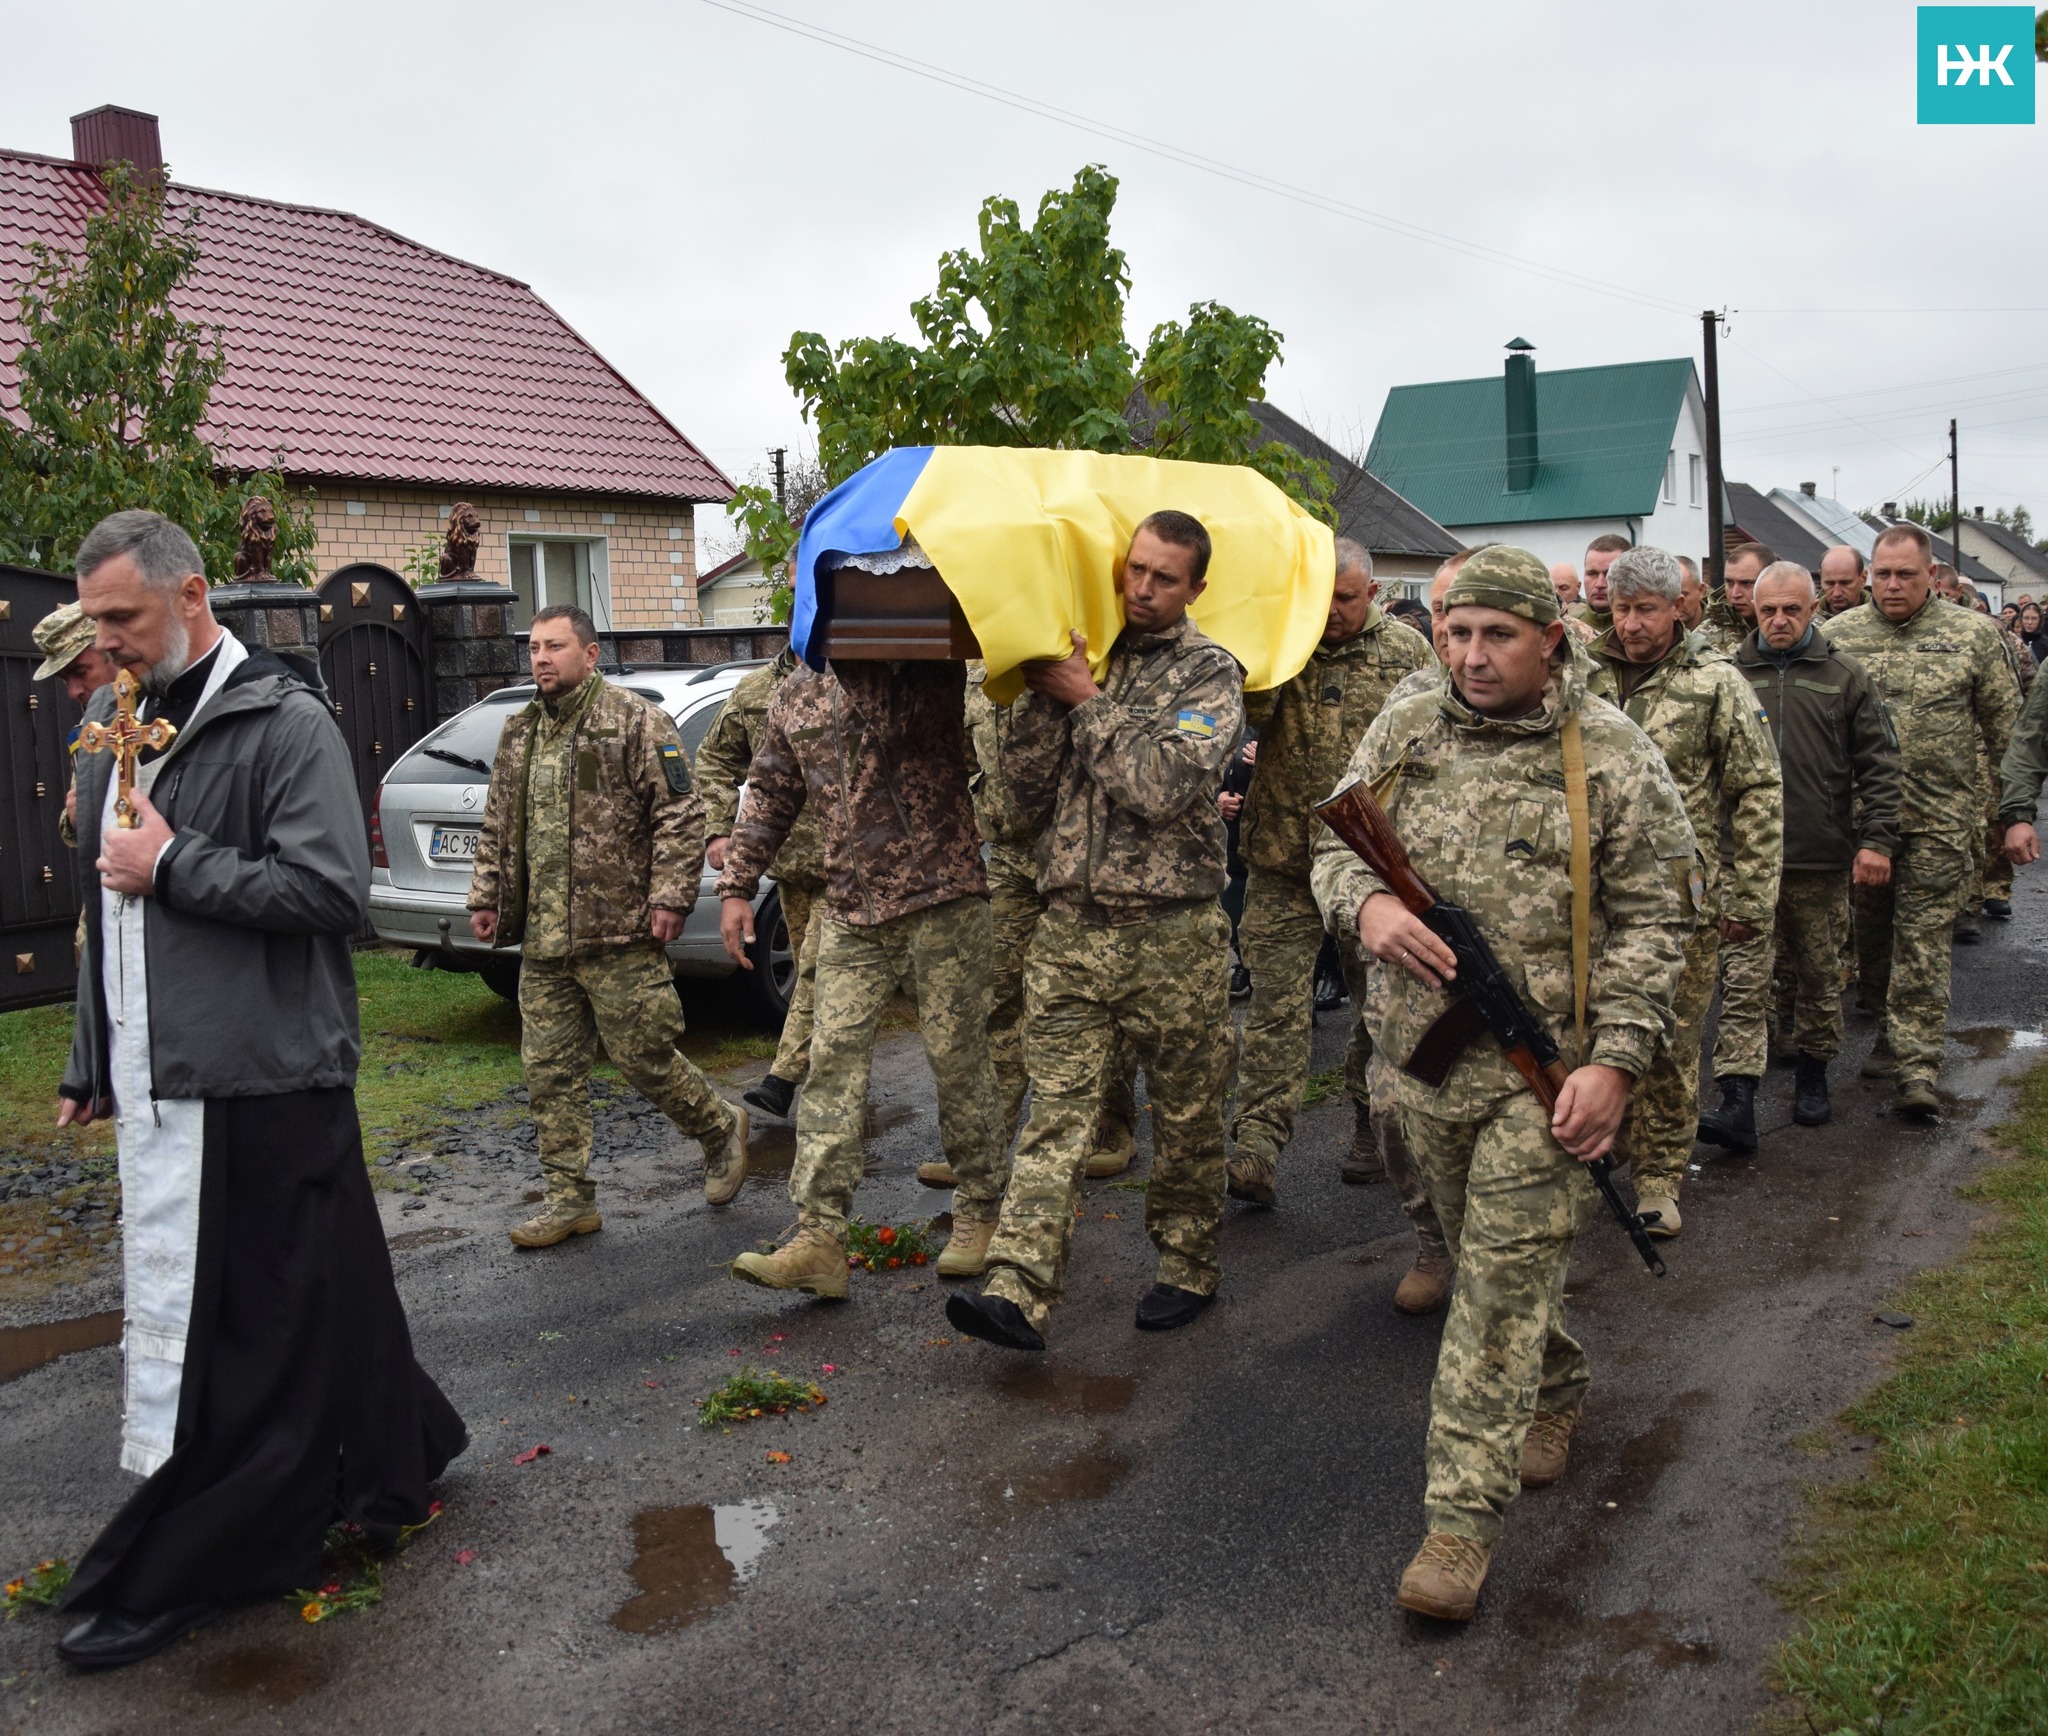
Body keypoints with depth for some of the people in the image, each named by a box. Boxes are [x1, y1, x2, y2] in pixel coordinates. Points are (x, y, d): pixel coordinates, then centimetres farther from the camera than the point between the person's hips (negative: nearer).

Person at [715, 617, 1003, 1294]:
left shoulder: (932, 671, -2)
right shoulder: (795, 695, 13)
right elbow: (770, 794, 18)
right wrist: (737, 884, 13)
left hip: (941, 901, -4)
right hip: (849, 914, 4)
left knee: (958, 1061, 4)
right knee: (833, 1064, -2)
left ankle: (978, 1213, 21)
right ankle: (818, 1238, -1)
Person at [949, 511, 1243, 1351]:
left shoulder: (1210, 672, -1)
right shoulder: (1079, 655, 11)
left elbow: (1161, 786, -17)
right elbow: (1031, 792, 6)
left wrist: (1085, 698, -11)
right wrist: (1046, 698, -5)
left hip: (1174, 932, -2)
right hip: (1071, 926, 3)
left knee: (1186, 1114, 10)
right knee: (1055, 1111, -2)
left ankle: (1188, 1265, 29)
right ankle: (1019, 1292, -5)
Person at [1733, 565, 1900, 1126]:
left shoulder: (1845, 676, 4)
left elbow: (1879, 764, 3)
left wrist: (1877, 839, -5)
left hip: (1823, 855, 0)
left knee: (1819, 970, 9)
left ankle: (1813, 1072, 22)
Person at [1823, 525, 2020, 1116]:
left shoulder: (1972, 636, 1)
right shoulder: (1837, 635, 3)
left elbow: (2006, 728, 6)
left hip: (1938, 821, -2)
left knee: (1923, 939, -4)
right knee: (1870, 933, 12)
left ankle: (1917, 1064, -1)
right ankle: (1891, 1029, 30)